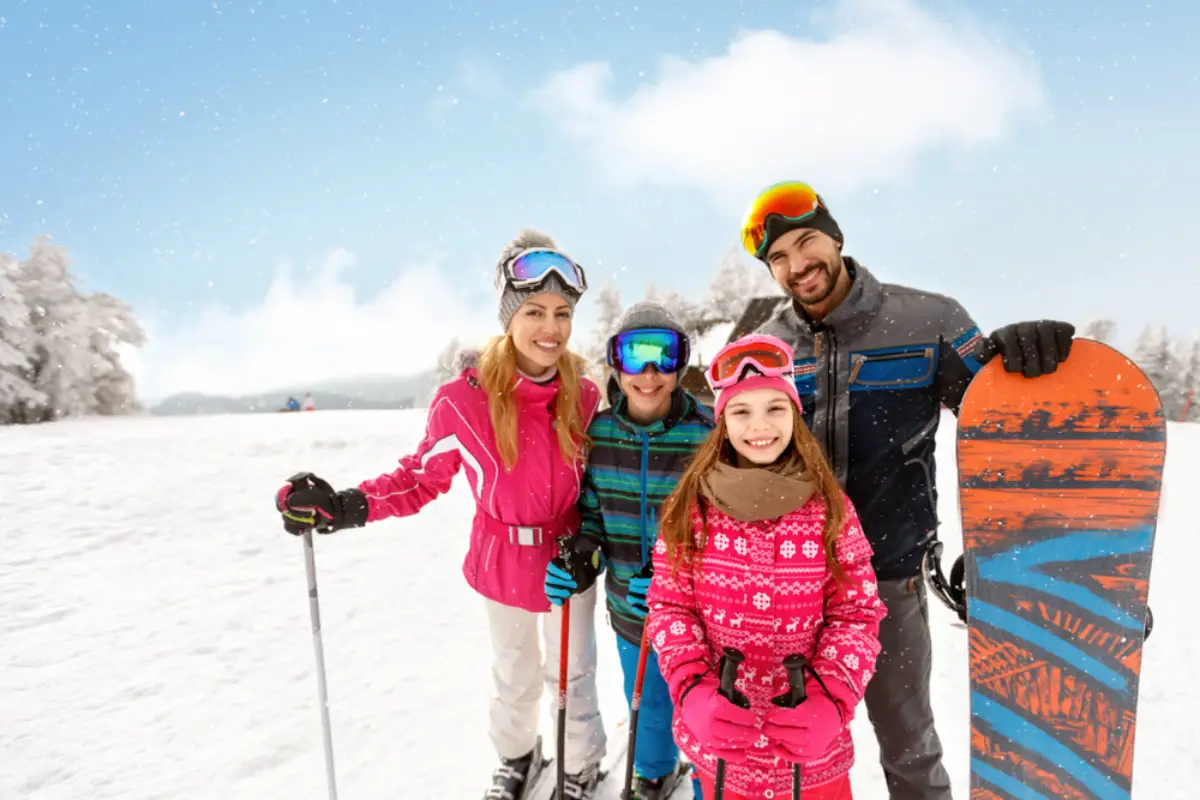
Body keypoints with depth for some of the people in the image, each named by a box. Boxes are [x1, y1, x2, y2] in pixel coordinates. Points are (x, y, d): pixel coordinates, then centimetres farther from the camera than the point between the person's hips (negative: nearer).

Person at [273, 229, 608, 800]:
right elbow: (424, 477, -8)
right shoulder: (462, 399, -20)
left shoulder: (584, 394, -12)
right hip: (502, 563, -1)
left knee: (572, 674, 19)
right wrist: (349, 507, -19)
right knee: (515, 676, 22)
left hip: (569, 560, 1)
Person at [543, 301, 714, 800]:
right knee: (647, 709, 28)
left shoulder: (709, 435, -19)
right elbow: (592, 510, 5)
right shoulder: (599, 431, -7)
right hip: (630, 612, 4)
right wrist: (579, 562, -12)